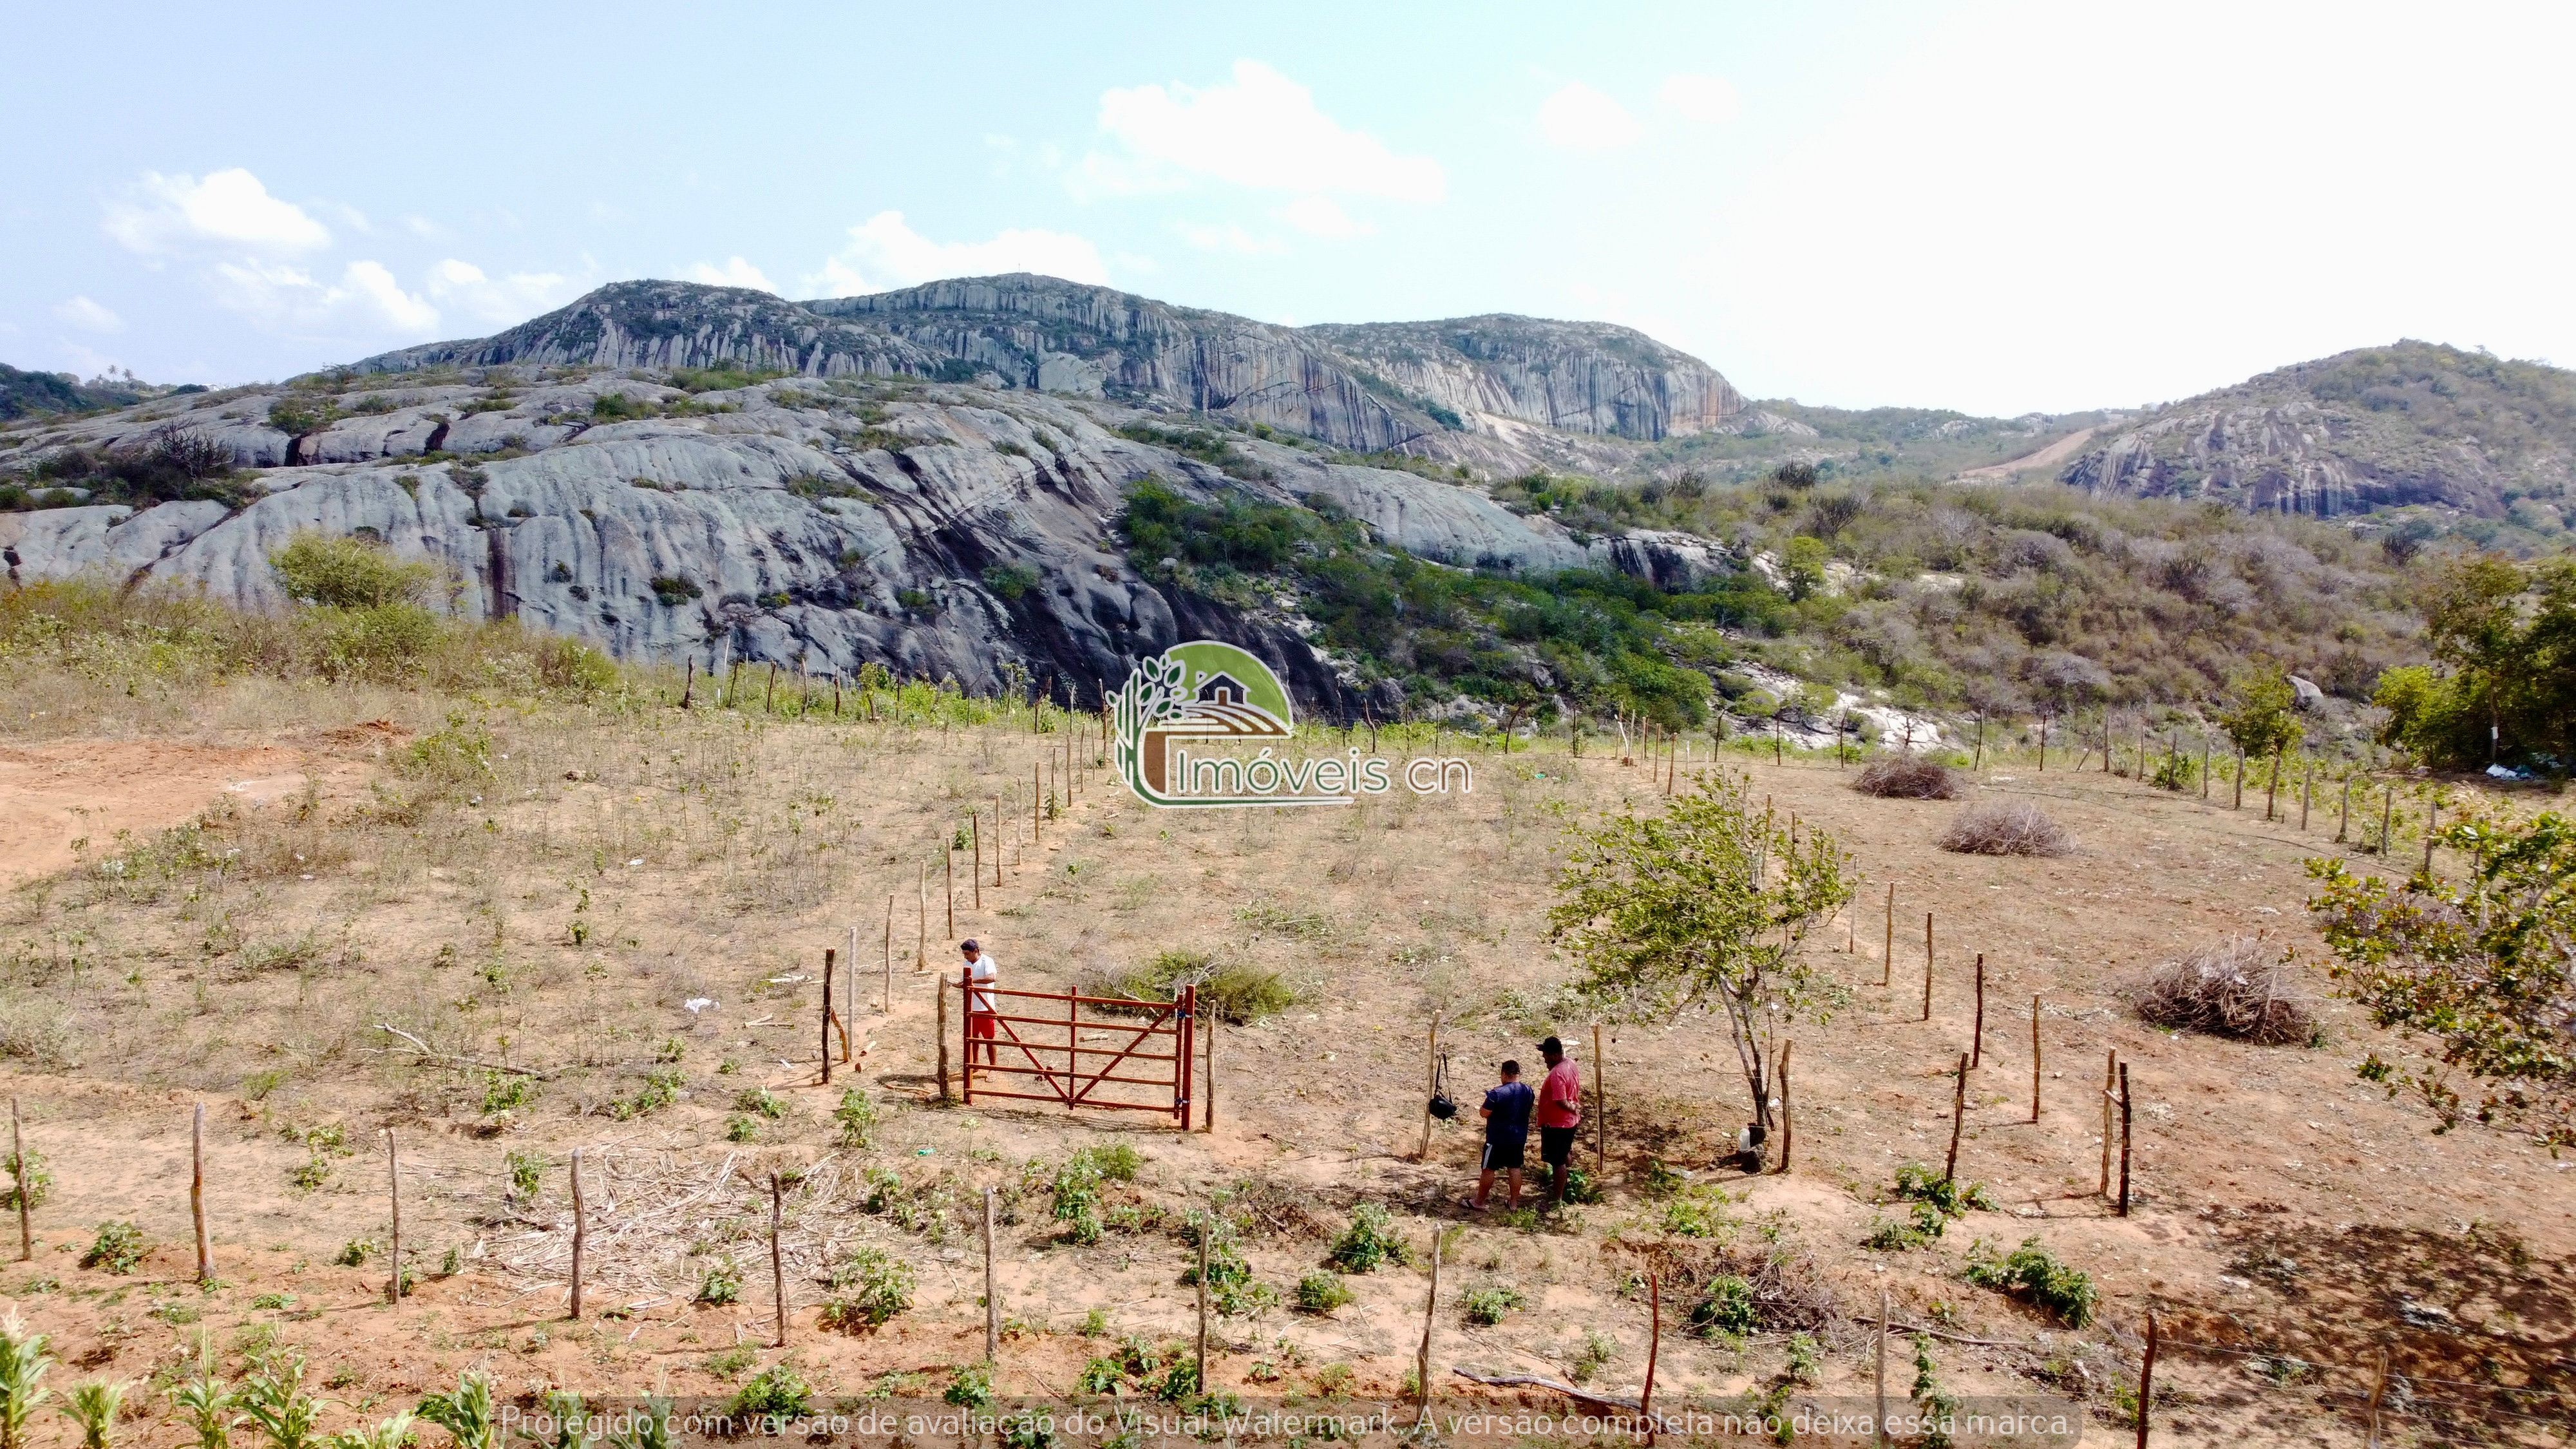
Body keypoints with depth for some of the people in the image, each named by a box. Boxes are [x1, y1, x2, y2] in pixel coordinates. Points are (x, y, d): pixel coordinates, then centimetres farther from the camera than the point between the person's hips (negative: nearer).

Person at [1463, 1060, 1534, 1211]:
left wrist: (1488, 1100, -1)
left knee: (1489, 1169, 5)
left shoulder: (1498, 1093, -23)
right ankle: (1514, 1202, 21)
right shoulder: (1528, 1091, -1)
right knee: (1515, 1168, 15)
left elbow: (1484, 1113, -16)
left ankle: (1479, 1202, 15)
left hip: (1498, 1139, -6)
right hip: (1519, 1138, 6)